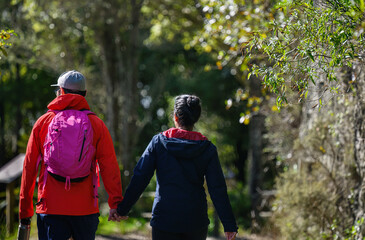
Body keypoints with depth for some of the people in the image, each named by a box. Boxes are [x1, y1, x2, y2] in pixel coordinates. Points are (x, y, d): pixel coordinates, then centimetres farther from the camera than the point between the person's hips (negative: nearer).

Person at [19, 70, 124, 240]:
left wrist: (25, 210, 11)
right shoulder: (96, 124, 3)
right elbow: (109, 166, -6)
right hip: (85, 208, 0)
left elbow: (29, 167, 5)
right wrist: (115, 203, -5)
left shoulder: (43, 122, 4)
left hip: (50, 208, 0)